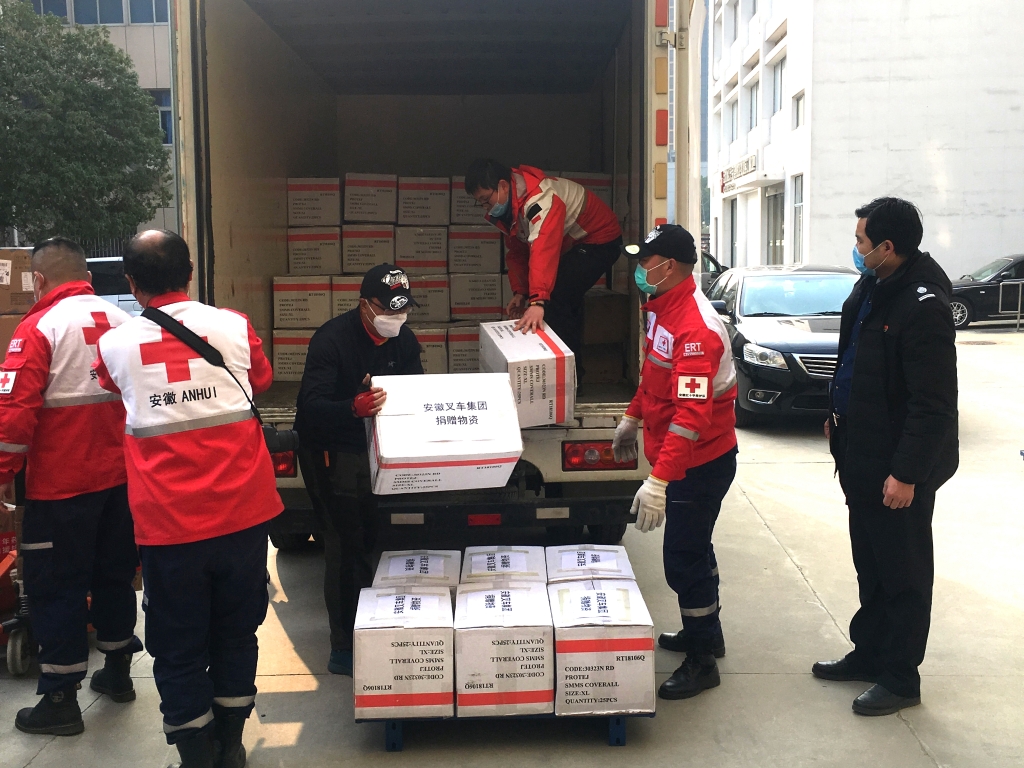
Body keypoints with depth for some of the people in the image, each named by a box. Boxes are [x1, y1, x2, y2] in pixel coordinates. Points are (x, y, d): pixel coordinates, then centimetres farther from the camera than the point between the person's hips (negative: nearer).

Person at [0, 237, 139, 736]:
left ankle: (61, 700, 11)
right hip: (121, 475, 6)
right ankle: (118, 672, 32)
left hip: (62, 485, -6)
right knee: (115, 573, 18)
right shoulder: (123, 322, 4)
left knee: (56, 587, 5)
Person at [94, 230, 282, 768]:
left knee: (178, 647, 13)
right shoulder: (233, 326, -2)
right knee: (235, 633, 17)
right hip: (241, 513, 2)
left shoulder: (114, 345, -2)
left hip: (166, 523, -1)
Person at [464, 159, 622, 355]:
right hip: (571, 246, 10)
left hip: (600, 240, -10)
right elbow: (516, 251, 5)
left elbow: (543, 251, -47)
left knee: (554, 299, -22)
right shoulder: (507, 206, -3)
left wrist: (537, 301, -56)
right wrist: (520, 291, -6)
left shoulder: (539, 200, -34)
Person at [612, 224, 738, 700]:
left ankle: (702, 661, 13)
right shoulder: (662, 308, 6)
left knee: (683, 558, -2)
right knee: (693, 549, 22)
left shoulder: (694, 326, -27)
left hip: (700, 461, -10)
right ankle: (702, 633, 40)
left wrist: (658, 481, -38)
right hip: (682, 458, 10)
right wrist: (632, 418, 26)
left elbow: (692, 414, -34)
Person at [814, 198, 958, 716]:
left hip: (899, 470, -9)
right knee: (870, 565, 21)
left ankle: (901, 677, 19)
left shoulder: (922, 308, -24)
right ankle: (869, 653, 36)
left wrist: (907, 473, -23)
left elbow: (933, 405, -24)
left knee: (903, 574, 6)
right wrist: (839, 418, 20)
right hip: (863, 457, 9)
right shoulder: (872, 288, 6)